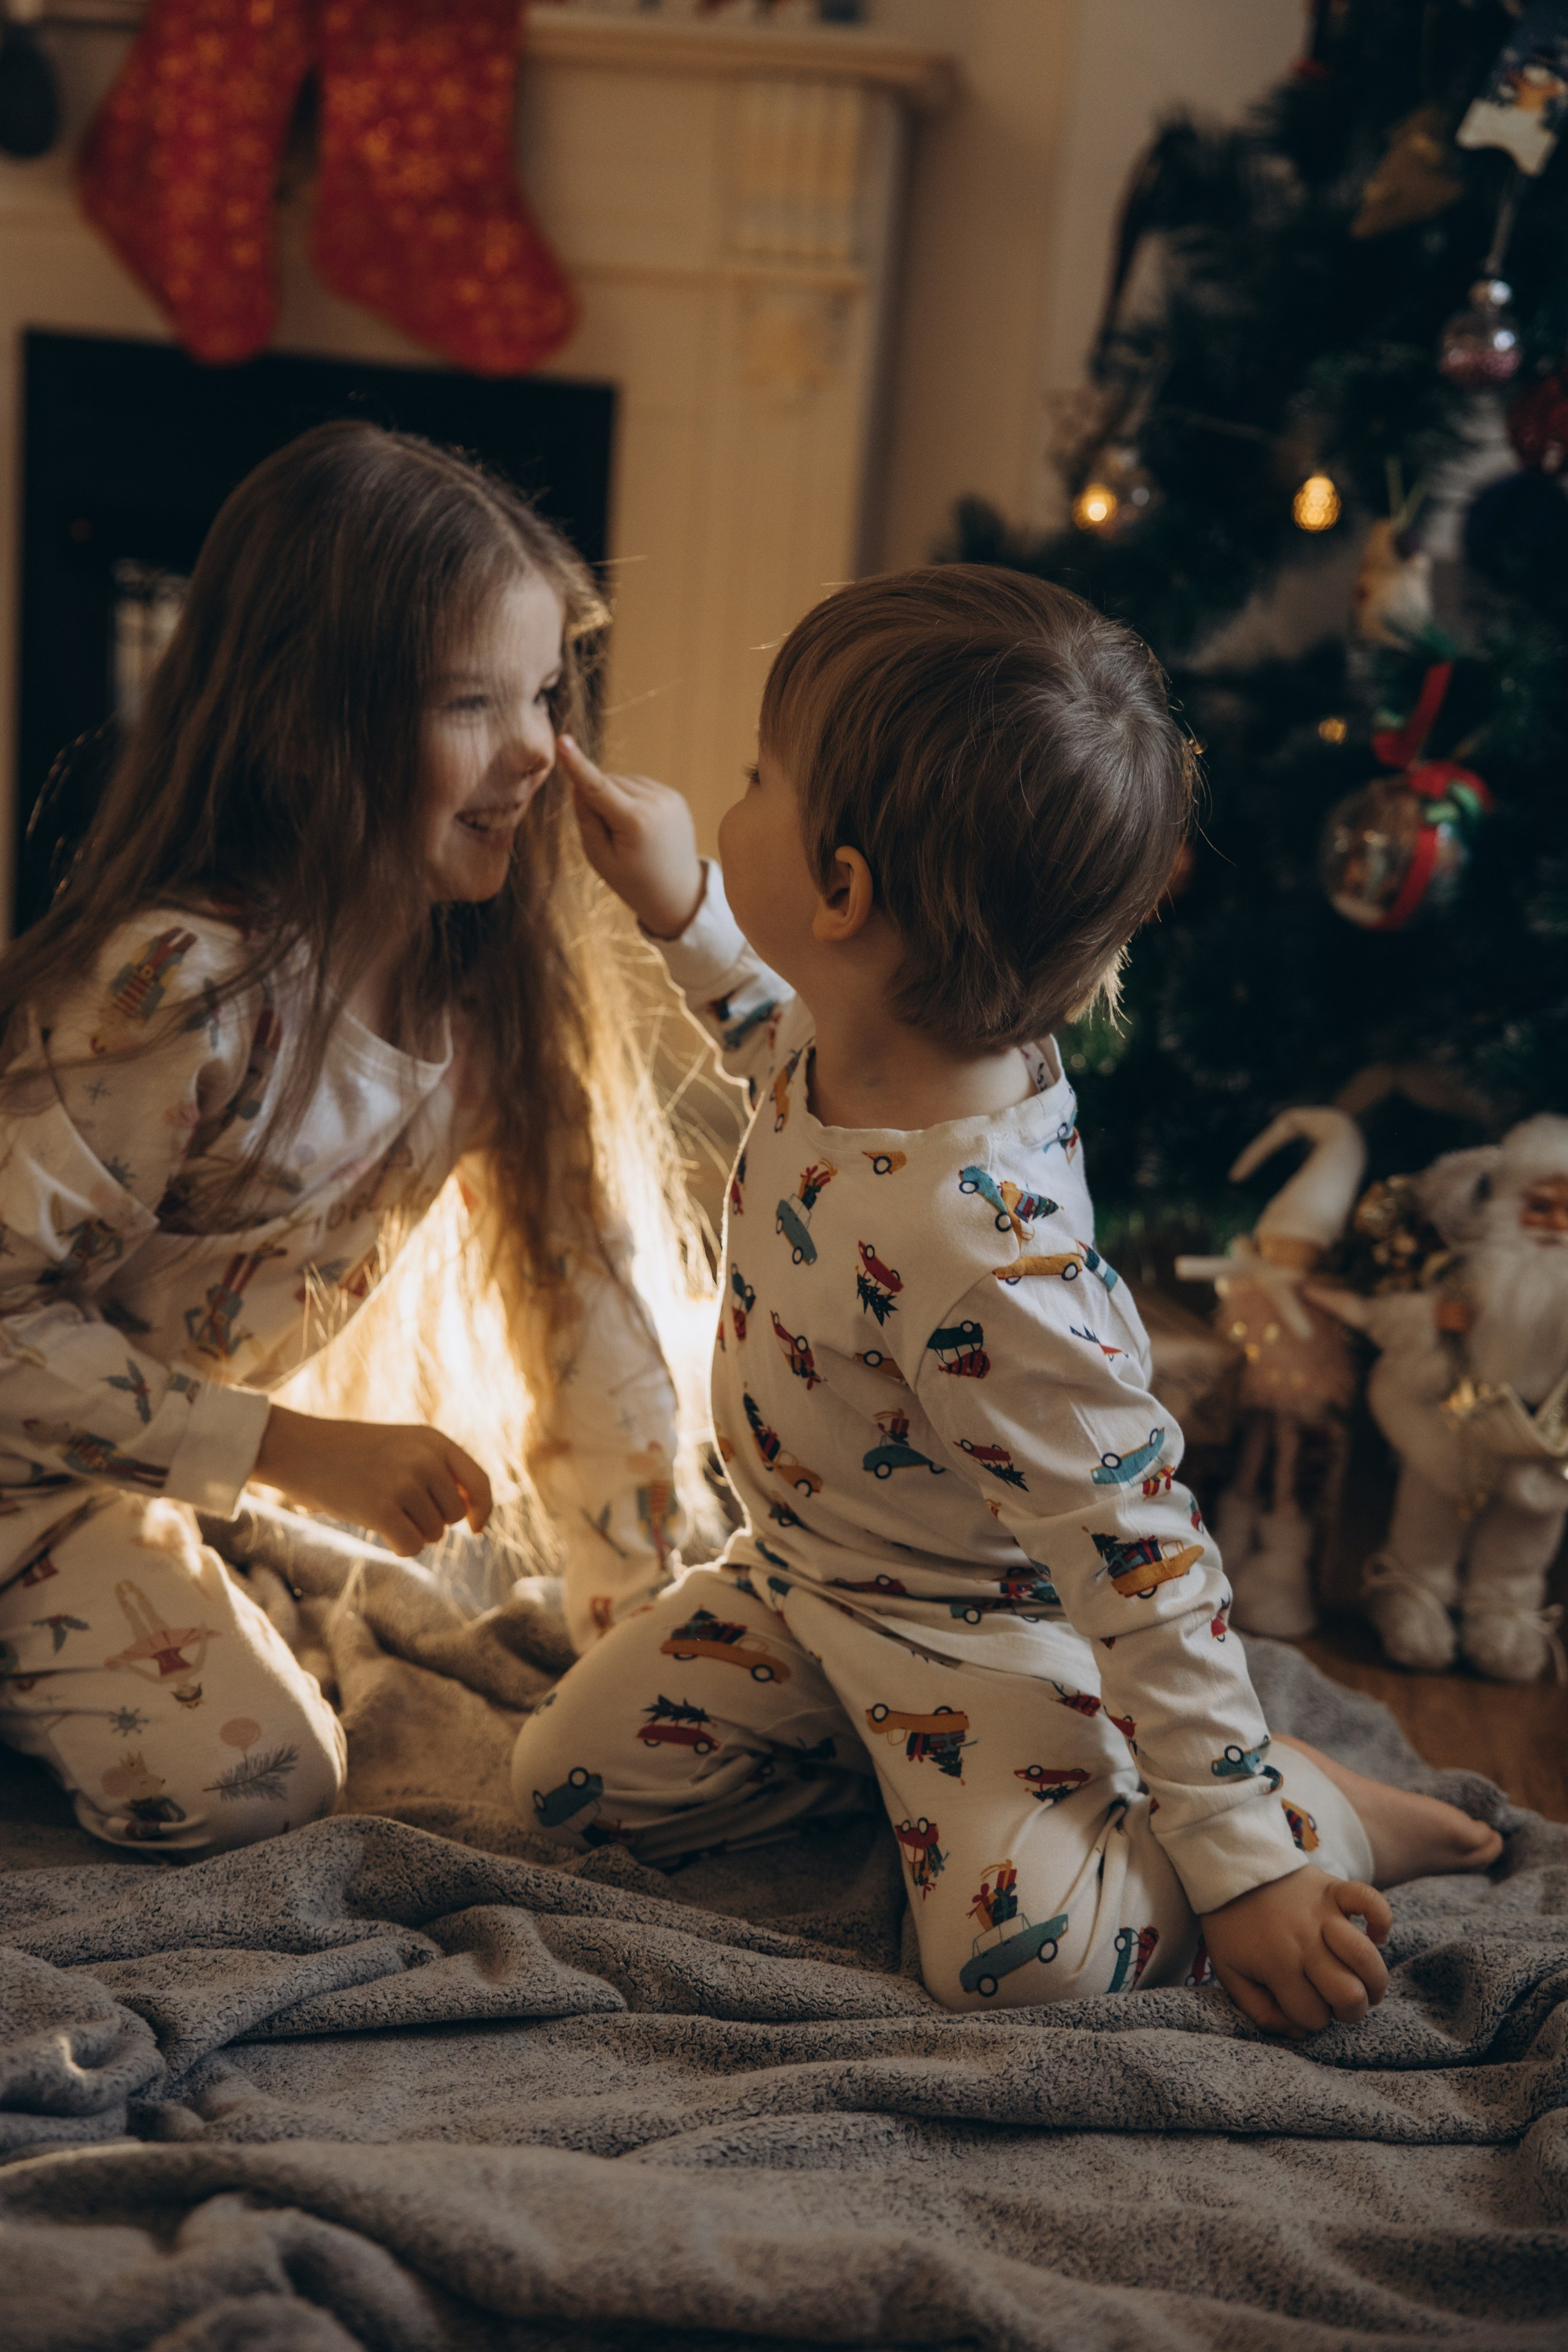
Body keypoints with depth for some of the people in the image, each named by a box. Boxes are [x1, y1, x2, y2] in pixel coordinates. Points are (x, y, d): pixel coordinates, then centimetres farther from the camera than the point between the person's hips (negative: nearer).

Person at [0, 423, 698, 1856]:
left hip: (178, 1444, 7)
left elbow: (580, 1280, -5)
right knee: (244, 1780, -16)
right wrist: (297, 1451, -25)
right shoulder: (180, 990, -31)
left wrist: (651, 1634, -5)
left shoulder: (498, 972, -10)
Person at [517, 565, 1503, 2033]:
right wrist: (680, 906, 7)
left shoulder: (980, 1244, -39)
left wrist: (1243, 1862, -26)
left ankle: (1317, 1817, 3)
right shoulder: (885, 1036, -14)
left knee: (1022, 1954, -23)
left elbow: (1140, 1559, -32)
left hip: (988, 1625, -8)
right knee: (568, 1780, 5)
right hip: (810, 1579, 8)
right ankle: (892, 1758, 19)